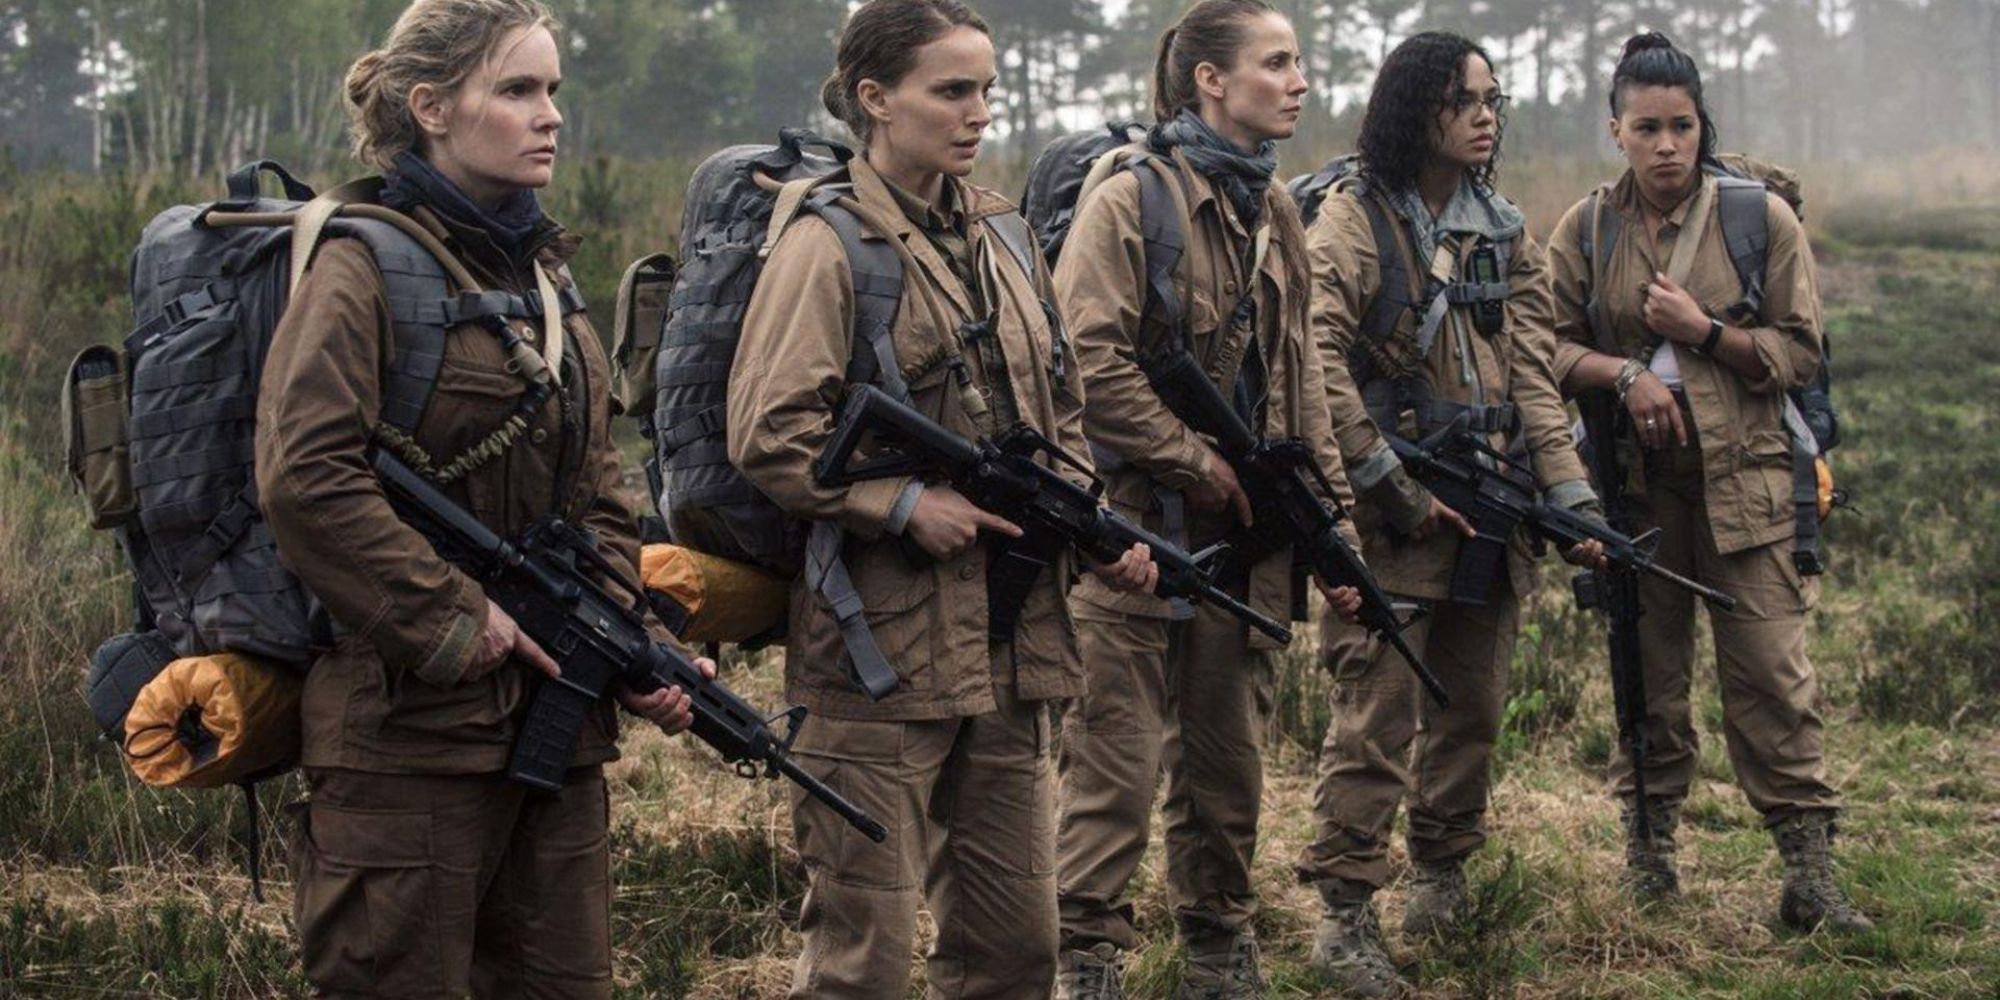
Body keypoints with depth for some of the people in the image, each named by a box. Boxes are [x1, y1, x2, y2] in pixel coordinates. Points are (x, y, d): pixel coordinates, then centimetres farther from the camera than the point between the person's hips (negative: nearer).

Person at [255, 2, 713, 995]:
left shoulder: (544, 279, 16)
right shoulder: (362, 267, -8)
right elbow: (305, 479, -20)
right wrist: (459, 622, -18)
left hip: (559, 725, 8)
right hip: (407, 727, -8)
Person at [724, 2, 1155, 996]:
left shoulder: (1002, 236, 13)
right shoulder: (827, 245, -9)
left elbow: (1057, 415, 20)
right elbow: (767, 436, -15)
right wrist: (905, 505, -19)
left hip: (1012, 644, 7)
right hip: (880, 648, -7)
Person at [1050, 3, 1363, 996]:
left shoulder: (1274, 214, 14)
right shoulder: (1129, 202, -9)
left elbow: (1299, 382, 19)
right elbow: (1090, 366, -17)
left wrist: (1332, 522, 13)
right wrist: (1204, 465, -14)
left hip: (1244, 537, 7)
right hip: (1138, 527, -7)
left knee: (1228, 756, 14)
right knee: (1117, 761, -4)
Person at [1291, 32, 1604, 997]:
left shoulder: (1506, 234, 13)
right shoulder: (1353, 220, -6)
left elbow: (1532, 375, 8)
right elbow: (1319, 363, -16)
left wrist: (1571, 497, -3)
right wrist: (1395, 485, -18)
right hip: (1390, 514, -6)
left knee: (1472, 702, 14)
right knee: (1377, 707, -10)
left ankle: (1441, 871, 30)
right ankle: (1345, 912, -7)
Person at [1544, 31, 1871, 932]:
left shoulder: (1763, 219, 1)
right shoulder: (1586, 231, 6)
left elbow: (1800, 352, 0)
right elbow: (1550, 348, 5)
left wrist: (1703, 331, -13)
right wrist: (1624, 374, -13)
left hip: (1743, 475, -2)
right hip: (1633, 478, 2)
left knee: (1771, 670, -7)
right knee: (1646, 668, 9)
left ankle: (1808, 866, -5)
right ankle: (1648, 844, 22)